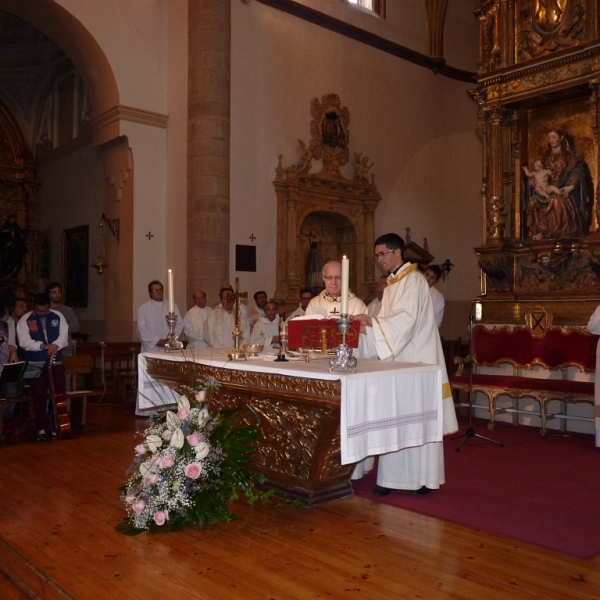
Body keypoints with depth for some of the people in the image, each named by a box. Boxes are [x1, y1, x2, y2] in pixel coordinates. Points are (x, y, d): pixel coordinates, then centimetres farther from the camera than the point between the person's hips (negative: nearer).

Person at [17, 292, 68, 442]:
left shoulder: (58, 317, 5)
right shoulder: (25, 320, -1)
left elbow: (64, 335, -2)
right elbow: (24, 341, -11)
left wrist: (55, 345, -23)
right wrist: (43, 346, -25)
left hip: (56, 363, 2)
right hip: (36, 365, -2)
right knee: (39, 397, 2)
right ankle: (41, 429, 9)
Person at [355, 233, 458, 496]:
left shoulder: (413, 280, -10)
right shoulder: (392, 284, 16)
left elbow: (407, 319, -23)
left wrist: (373, 323, -31)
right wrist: (367, 327, 2)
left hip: (415, 360, -8)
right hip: (397, 360, 8)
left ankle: (425, 478, 10)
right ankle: (393, 477, 13)